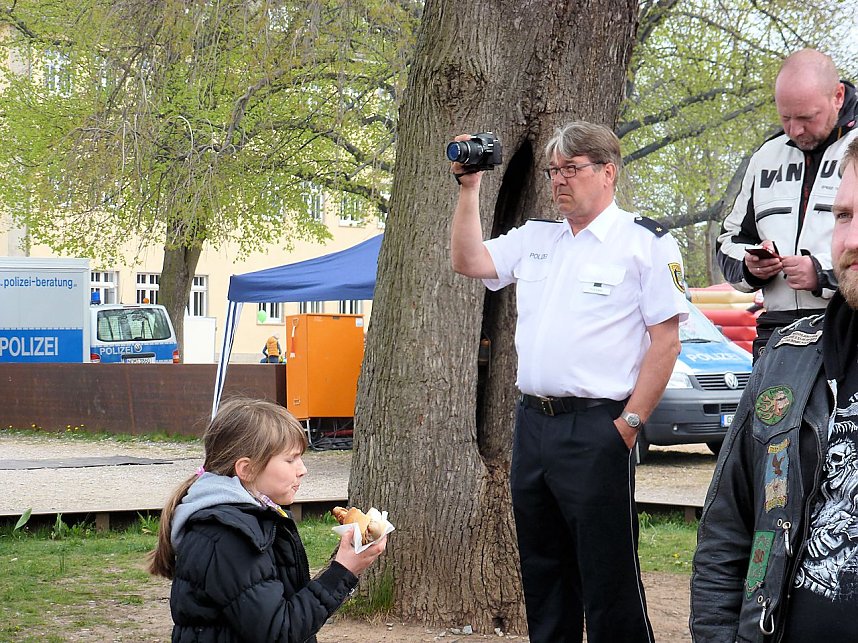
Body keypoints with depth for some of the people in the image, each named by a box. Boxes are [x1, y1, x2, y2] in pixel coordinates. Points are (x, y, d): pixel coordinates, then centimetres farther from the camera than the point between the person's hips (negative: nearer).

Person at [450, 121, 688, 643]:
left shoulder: (645, 243, -4)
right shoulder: (535, 238, 15)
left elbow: (665, 341, -8)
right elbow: (468, 261, 14)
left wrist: (630, 422, -13)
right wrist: (469, 188, 7)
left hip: (596, 428, -7)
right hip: (532, 421, 7)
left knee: (607, 577, -5)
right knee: (542, 570, 14)